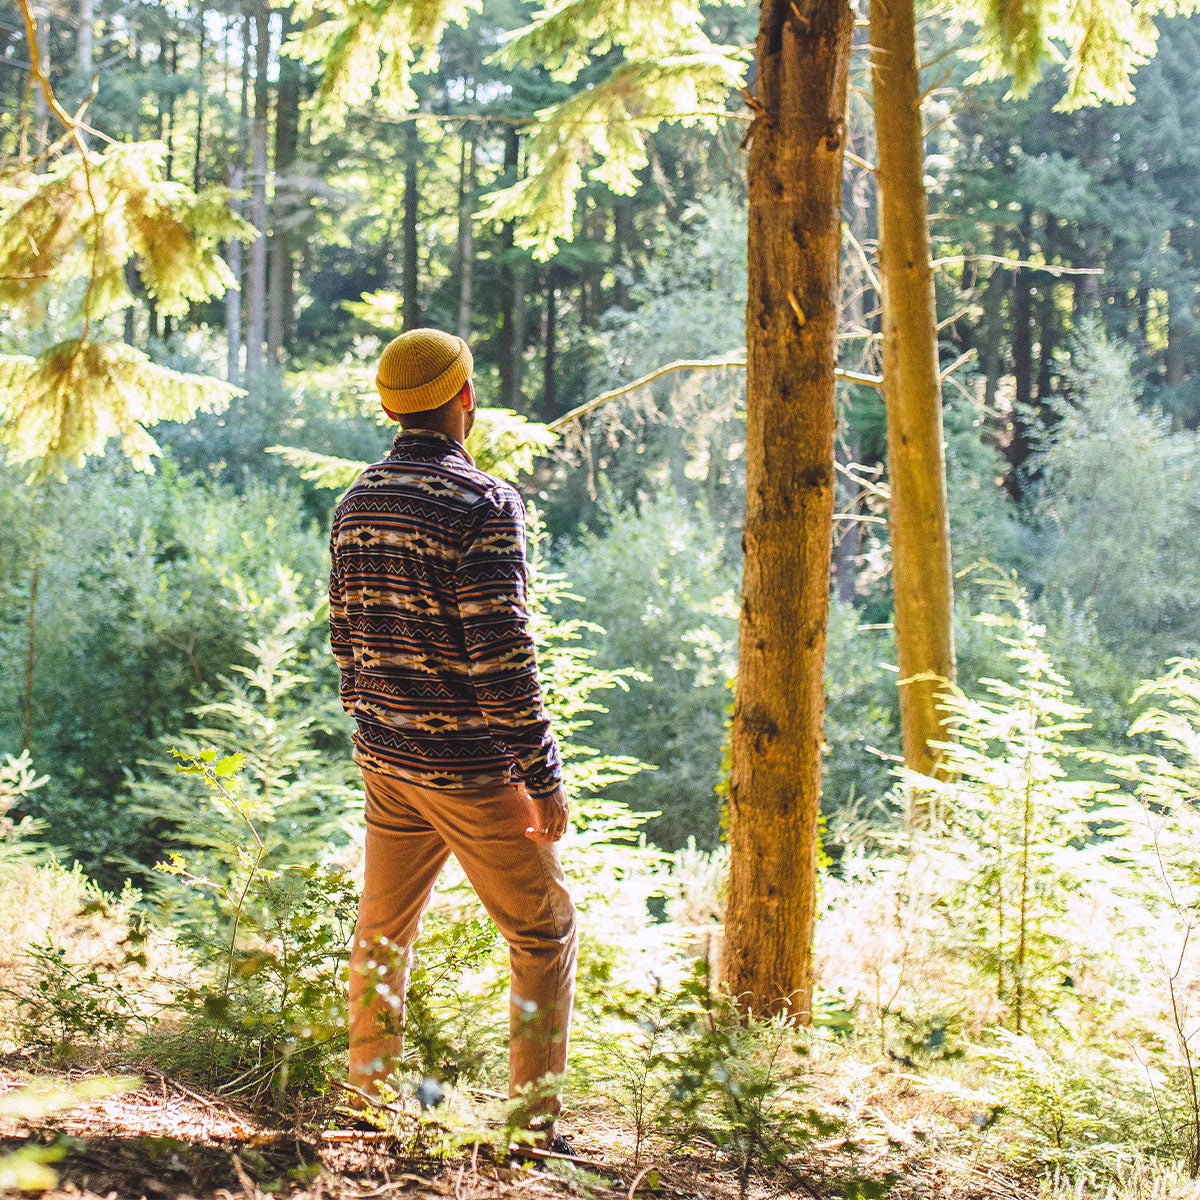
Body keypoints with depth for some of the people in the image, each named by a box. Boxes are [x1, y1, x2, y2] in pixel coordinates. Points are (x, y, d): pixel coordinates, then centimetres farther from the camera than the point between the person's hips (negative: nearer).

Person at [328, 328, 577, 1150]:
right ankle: (536, 1122, 5)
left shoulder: (357, 503, 6)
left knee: (383, 932, 18)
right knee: (544, 933, 6)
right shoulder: (483, 504, -17)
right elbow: (502, 655, -21)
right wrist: (543, 775, -16)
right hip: (473, 770, -7)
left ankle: (371, 1105, 26)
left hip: (388, 763, 7)